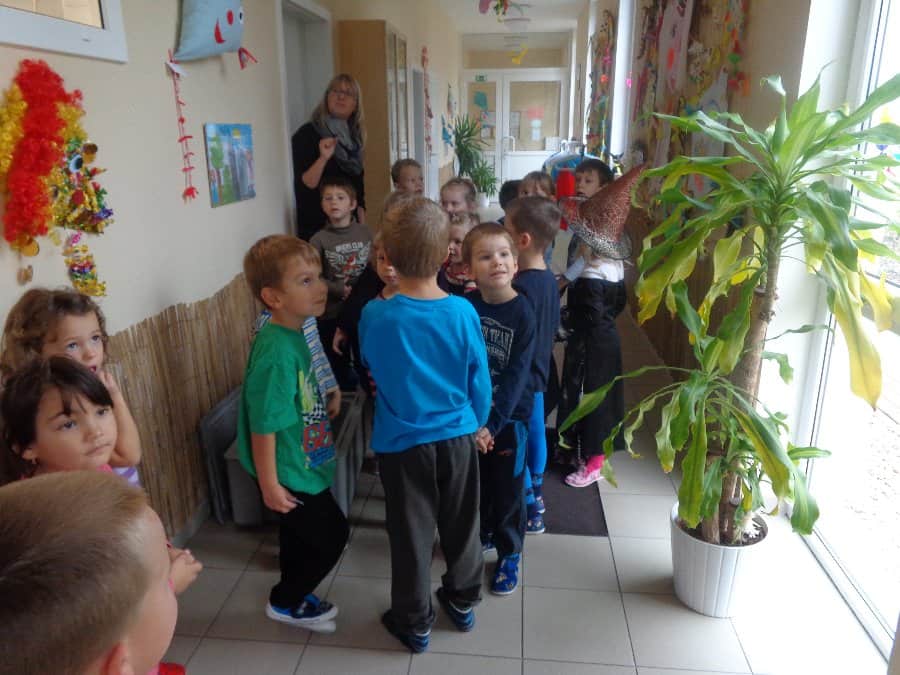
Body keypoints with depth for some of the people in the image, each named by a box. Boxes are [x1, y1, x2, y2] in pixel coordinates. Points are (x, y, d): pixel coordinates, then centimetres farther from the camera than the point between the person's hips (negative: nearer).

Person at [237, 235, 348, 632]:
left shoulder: (295, 334, -2)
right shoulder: (276, 351, -30)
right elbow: (263, 424, -26)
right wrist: (270, 484, -21)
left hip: (304, 464, 9)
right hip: (288, 472, -9)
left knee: (299, 535, 24)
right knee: (332, 534, 7)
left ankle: (295, 597, 46)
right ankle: (284, 602, 28)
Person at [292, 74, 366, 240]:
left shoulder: (353, 139, 12)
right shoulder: (307, 134, -6)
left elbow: (358, 189, 14)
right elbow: (303, 185, -16)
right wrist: (323, 158, -29)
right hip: (316, 228, -6)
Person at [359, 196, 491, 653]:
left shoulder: (374, 316, -17)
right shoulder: (463, 312, -15)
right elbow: (480, 382, -4)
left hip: (402, 444, -1)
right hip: (457, 438, 2)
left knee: (411, 534, 15)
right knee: (461, 526, 22)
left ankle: (414, 623, 33)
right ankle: (463, 602, 43)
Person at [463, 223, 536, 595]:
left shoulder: (523, 313, -16)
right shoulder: (466, 306, -8)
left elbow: (516, 376, -17)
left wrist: (492, 424, -19)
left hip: (509, 414, -3)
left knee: (507, 489, 11)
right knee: (475, 482, 19)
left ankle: (509, 554, 31)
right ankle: (480, 534, 44)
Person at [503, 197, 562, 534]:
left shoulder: (521, 288, -26)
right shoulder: (549, 278, 0)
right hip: (539, 373, 8)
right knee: (535, 434, 20)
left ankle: (529, 513, 19)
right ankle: (535, 496, 37)